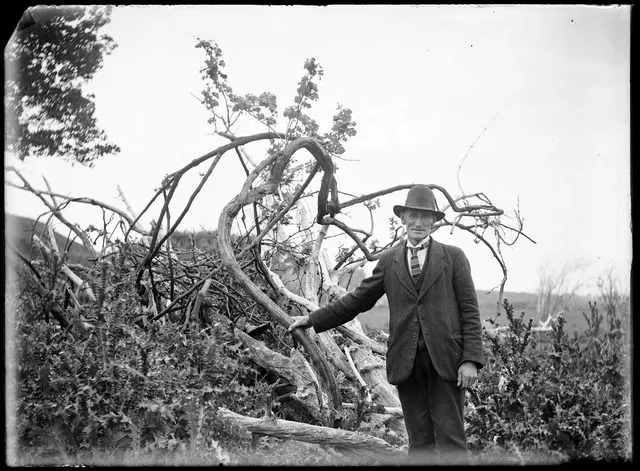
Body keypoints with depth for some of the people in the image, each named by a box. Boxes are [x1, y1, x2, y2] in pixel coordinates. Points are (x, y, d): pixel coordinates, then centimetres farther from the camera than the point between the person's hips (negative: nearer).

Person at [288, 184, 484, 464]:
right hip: (406, 362, 2)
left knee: (450, 440, -3)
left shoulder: (453, 257, 6)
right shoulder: (389, 260, 13)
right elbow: (356, 301, 16)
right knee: (419, 442, 5)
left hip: (445, 359, -2)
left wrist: (471, 359, -8)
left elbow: (470, 312, 2)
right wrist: (312, 320, 12)